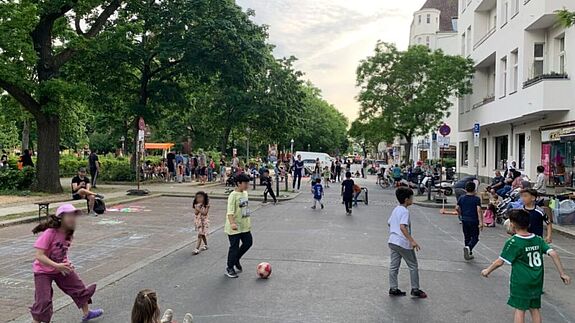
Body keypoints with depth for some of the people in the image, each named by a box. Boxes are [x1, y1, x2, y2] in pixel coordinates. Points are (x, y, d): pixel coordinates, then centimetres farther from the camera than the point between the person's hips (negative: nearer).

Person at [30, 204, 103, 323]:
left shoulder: (68, 234, -6)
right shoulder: (49, 233, -28)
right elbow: (39, 256, -30)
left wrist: (67, 264, -8)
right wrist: (57, 266, -36)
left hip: (62, 267, 7)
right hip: (43, 270, -7)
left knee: (80, 288, 13)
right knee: (43, 302, -9)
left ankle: (86, 313, 34)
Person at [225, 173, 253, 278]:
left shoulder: (245, 193, 7)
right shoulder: (233, 195, -19)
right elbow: (230, 212, -27)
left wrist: (248, 222, 22)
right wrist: (232, 223, -41)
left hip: (244, 226, 8)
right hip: (234, 228, -8)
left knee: (248, 242, 11)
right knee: (234, 247, 1)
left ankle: (236, 260, 32)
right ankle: (229, 269, 18)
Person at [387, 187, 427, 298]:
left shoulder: (395, 209, 11)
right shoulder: (405, 211, -15)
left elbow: (389, 223, 21)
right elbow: (402, 227, -28)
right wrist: (412, 241, -32)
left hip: (392, 241, 8)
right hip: (403, 243, -8)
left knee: (393, 266, 10)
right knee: (413, 266, 7)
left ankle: (393, 288, 13)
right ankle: (415, 289, 13)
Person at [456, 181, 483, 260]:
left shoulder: (461, 198, 2)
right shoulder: (477, 199, -8)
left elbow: (457, 208, 2)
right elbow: (479, 210, -16)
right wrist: (481, 222, -18)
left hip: (464, 220, 4)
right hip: (474, 221, -4)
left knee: (467, 237, 15)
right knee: (475, 237, 4)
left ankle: (469, 253, 20)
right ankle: (468, 247, -22)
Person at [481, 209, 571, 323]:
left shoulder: (513, 242, -14)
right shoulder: (538, 240, 1)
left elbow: (500, 262, -12)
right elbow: (553, 254, -6)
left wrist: (487, 270, 2)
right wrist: (562, 273, 0)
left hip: (521, 282, -5)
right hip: (537, 282, 5)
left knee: (520, 309, 4)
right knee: (535, 309, 15)